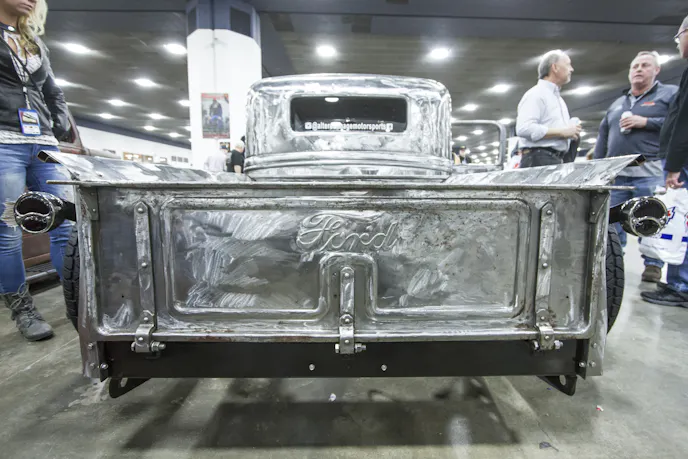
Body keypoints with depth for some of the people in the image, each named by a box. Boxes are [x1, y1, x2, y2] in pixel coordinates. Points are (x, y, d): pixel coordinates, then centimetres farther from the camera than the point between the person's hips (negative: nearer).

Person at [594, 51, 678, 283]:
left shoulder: (670, 94, 10)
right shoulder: (615, 104, 24)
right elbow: (602, 139, 22)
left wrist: (646, 122, -12)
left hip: (650, 173, -4)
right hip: (615, 173, 4)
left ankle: (653, 265, 7)